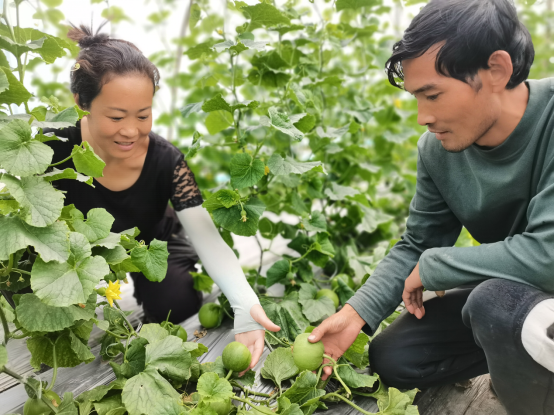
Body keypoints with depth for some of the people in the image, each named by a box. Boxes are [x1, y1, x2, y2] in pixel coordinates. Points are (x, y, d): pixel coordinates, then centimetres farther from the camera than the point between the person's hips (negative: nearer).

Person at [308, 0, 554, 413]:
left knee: (498, 300, -36)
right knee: (391, 358, 3)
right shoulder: (437, 150, -9)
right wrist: (356, 314, -13)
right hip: (503, 290, 6)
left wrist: (431, 268, -23)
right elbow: (416, 247, 0)